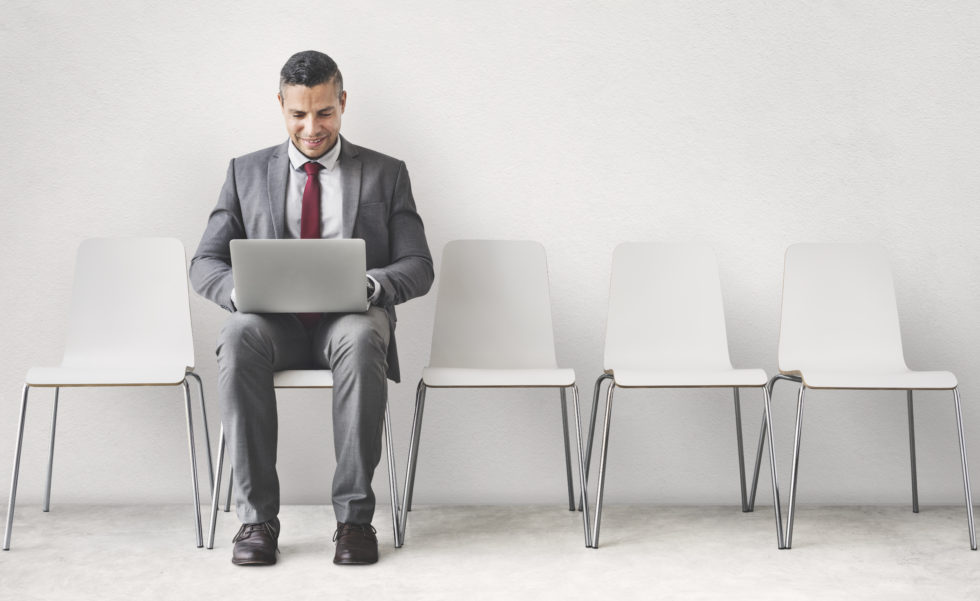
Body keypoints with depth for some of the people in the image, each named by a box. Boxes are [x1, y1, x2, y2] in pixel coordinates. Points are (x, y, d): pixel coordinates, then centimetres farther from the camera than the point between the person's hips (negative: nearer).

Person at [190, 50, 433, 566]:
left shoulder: (385, 174, 12)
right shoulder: (247, 172, 15)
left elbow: (418, 267, 6)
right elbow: (205, 264, 9)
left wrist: (371, 284, -18)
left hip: (351, 317, -1)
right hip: (274, 323, 1)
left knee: (361, 338, -38)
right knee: (239, 336, -35)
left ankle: (354, 514, -32)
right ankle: (256, 516, -31)